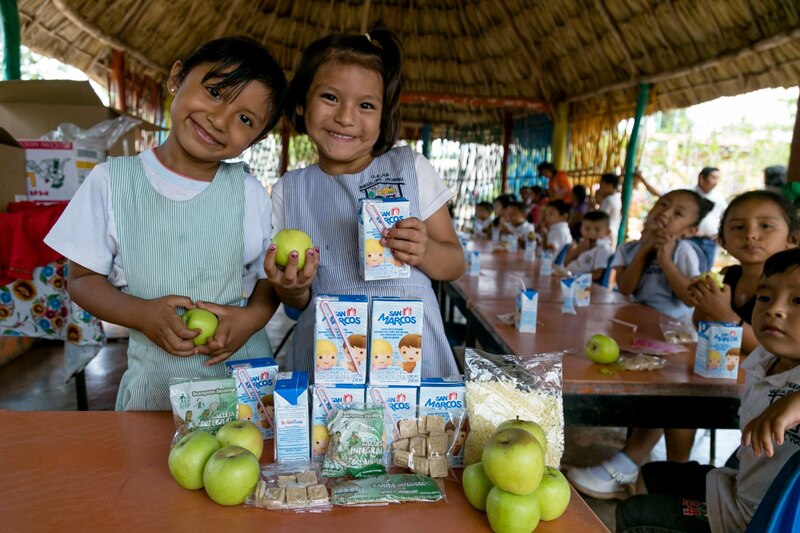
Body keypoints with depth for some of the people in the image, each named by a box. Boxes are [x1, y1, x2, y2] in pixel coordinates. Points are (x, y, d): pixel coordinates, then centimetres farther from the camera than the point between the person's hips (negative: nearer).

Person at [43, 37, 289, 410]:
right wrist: (142, 314, -17)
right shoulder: (112, 181, -3)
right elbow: (82, 279, 1)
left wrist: (251, 317, -16)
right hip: (155, 379, 0)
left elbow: (271, 277, 5)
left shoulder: (249, 193, -2)